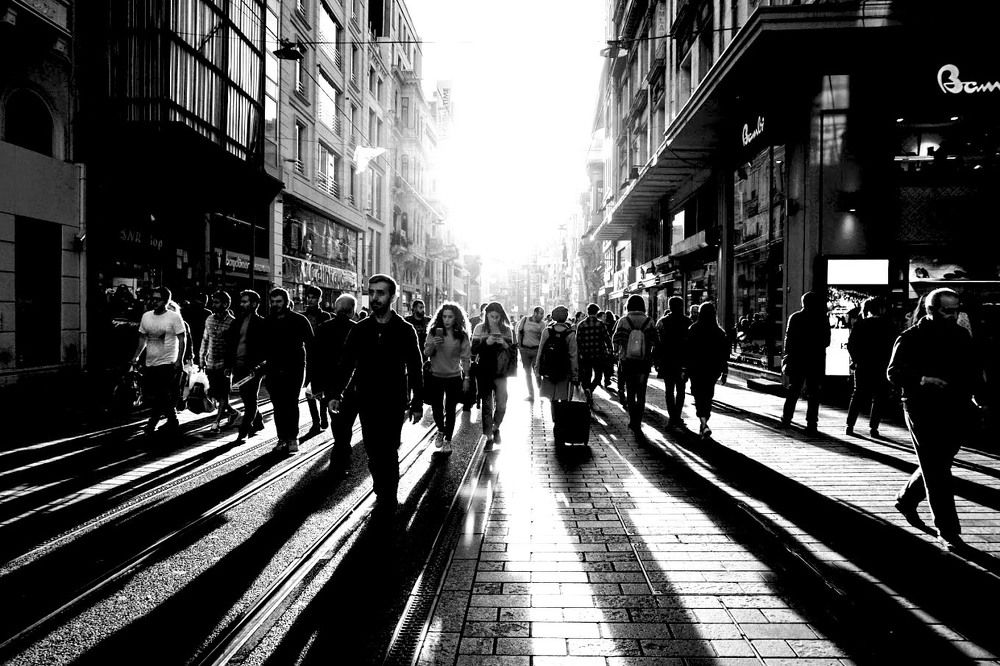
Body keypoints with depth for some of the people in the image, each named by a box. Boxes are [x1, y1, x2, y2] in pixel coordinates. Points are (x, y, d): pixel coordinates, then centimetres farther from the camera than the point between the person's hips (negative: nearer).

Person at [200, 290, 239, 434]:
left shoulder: (232, 322, -10)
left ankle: (216, 424, 7)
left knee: (222, 395, 0)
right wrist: (202, 358, 12)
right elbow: (205, 340, 18)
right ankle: (232, 412, 31)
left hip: (224, 364, -6)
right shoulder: (209, 320, 8)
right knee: (213, 394, 10)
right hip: (211, 363, 6)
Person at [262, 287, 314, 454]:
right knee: (278, 406, 4)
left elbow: (310, 343, -1)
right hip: (274, 369, 4)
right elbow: (263, 346, 16)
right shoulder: (267, 322, 10)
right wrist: (262, 362, 6)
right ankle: (282, 438, 11)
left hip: (294, 368, -4)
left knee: (291, 403, -7)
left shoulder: (299, 320, -1)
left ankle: (292, 438, 1)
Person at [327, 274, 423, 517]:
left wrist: (417, 403, -1)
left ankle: (387, 499, 9)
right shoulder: (360, 329, 5)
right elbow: (346, 363, 5)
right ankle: (382, 491, 23)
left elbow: (415, 369, 1)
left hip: (394, 402, -3)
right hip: (367, 401, 3)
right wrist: (335, 393, -6)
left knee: (388, 453, -3)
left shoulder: (405, 330, -2)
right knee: (373, 452, 5)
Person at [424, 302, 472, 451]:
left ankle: (448, 440, 21)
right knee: (436, 408, 7)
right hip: (436, 376, 1)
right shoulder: (434, 332, -2)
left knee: (450, 410, 4)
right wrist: (433, 345, -20)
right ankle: (441, 430, 37)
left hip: (454, 377, -1)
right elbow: (426, 354, 0)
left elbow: (466, 358, -1)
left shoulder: (462, 336, -5)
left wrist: (466, 378, -3)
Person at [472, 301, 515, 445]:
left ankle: (495, 428, 27)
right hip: (485, 372, -1)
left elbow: (512, 351, 3)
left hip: (501, 372, 1)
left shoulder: (506, 330, 2)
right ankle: (489, 436, 17)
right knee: (487, 406, 4)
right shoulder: (480, 328, -2)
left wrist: (505, 344, -18)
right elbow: (474, 350, -5)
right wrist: (486, 342, -21)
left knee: (501, 405, -2)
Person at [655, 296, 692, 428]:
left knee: (669, 390, 6)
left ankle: (672, 418, 1)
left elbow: (657, 343, -3)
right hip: (683, 362, 0)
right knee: (680, 390, 10)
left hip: (667, 361, 0)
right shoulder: (688, 322, 0)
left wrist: (657, 362, 1)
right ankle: (677, 418, 7)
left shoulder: (662, 322, -1)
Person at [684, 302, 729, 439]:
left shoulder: (693, 330, -6)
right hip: (713, 370, 3)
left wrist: (685, 369, 2)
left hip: (696, 369, -3)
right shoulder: (720, 332, -1)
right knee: (708, 396, 16)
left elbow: (686, 352, -5)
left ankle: (704, 424, -21)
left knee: (699, 396, -2)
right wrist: (724, 373, 4)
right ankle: (703, 423, 27)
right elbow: (724, 355, -1)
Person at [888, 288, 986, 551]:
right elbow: (894, 372, -13)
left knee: (936, 467, 16)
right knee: (936, 472, -4)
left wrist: (978, 395, 6)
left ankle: (906, 499, 40)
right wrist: (921, 379, -29)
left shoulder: (962, 336, 10)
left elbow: (974, 369, 20)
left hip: (956, 413, 6)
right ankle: (947, 531, 3)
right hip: (924, 412, -6)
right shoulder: (911, 338, -8)